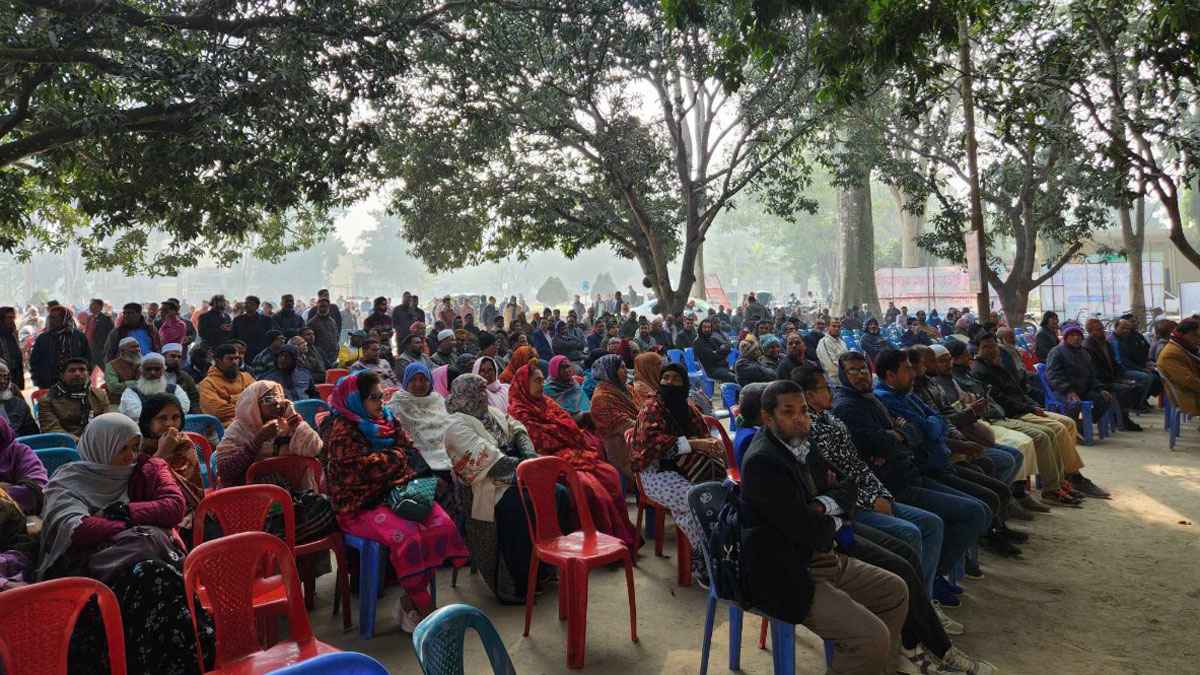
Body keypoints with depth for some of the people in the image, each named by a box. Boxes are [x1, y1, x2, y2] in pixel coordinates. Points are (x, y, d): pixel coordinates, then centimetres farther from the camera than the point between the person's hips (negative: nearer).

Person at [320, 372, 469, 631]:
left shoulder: (387, 420, 15)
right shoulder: (341, 430, -7)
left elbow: (411, 452, 15)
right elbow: (364, 466, -17)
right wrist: (397, 455, -2)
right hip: (360, 506, -7)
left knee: (442, 524, -18)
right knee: (406, 534, -32)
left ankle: (410, 602, -9)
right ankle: (425, 608, -14)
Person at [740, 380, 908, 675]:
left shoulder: (792, 445, 5)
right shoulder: (762, 461, -24)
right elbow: (809, 533, -24)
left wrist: (824, 507, -8)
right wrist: (833, 523, -3)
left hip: (816, 558, 10)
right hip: (786, 577, -10)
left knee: (895, 591, 15)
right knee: (872, 637, -19)